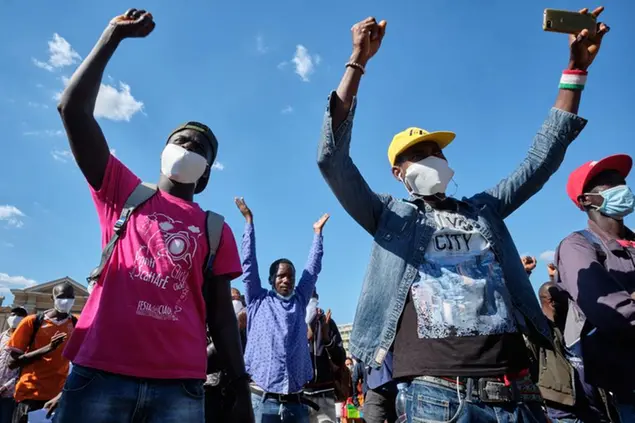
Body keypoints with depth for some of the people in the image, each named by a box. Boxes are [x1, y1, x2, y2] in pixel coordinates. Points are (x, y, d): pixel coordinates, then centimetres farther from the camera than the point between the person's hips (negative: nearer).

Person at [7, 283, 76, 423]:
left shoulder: (77, 324, 4)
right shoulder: (32, 322, -1)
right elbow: (12, 362, -5)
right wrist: (48, 348, -18)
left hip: (60, 395, 1)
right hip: (30, 394, -1)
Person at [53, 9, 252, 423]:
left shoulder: (216, 230, 10)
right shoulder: (124, 193, 11)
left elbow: (222, 314, 7)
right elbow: (73, 109, 5)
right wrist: (114, 35, 6)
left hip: (180, 384, 1)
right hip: (100, 372, 0)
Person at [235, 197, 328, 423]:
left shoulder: (299, 301, 14)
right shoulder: (258, 300, 7)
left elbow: (313, 268, 18)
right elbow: (249, 262, 6)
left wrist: (317, 231, 24)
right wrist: (249, 220, 9)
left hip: (296, 401, 3)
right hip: (263, 400, -3)